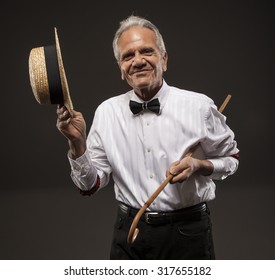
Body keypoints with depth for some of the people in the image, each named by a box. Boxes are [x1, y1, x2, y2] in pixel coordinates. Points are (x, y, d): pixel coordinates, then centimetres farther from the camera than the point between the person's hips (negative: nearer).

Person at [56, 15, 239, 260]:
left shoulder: (199, 106, -9)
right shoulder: (106, 112, -2)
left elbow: (231, 159, 5)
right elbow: (91, 185, 0)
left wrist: (198, 165, -14)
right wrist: (77, 142, -16)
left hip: (188, 233, -1)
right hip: (130, 231, 2)